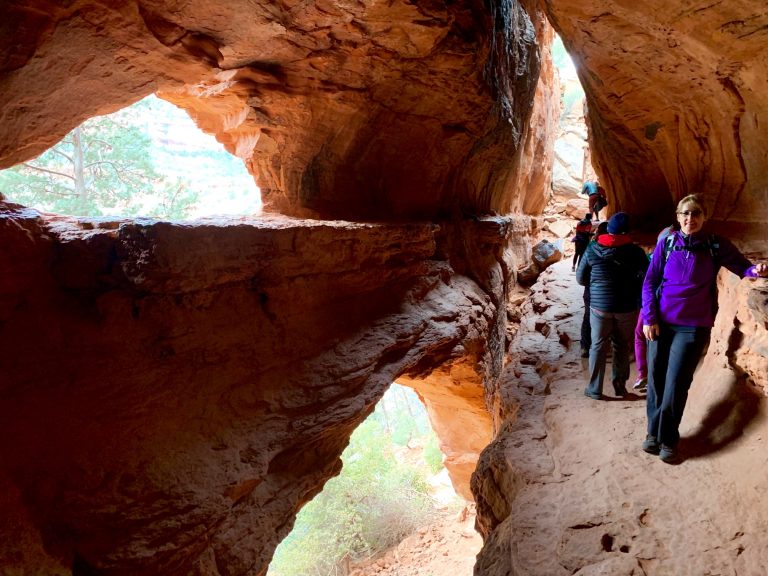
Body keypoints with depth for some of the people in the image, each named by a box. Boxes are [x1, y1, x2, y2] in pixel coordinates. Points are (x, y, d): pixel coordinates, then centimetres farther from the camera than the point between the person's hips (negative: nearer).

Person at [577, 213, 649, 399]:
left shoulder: (592, 250, -5)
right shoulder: (635, 251, -9)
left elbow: (581, 278, 1)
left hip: (599, 306, 0)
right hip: (627, 307, 0)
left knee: (598, 346, 9)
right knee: (622, 347, 14)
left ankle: (595, 389, 13)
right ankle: (620, 386, 21)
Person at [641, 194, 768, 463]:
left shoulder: (716, 246, -3)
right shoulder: (666, 244, -1)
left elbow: (743, 267, -2)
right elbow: (649, 283, 2)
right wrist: (649, 318, -5)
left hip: (694, 327, -1)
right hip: (660, 323, 2)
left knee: (676, 385, -2)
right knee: (655, 380, 7)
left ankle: (668, 440, 14)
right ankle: (653, 432, 24)